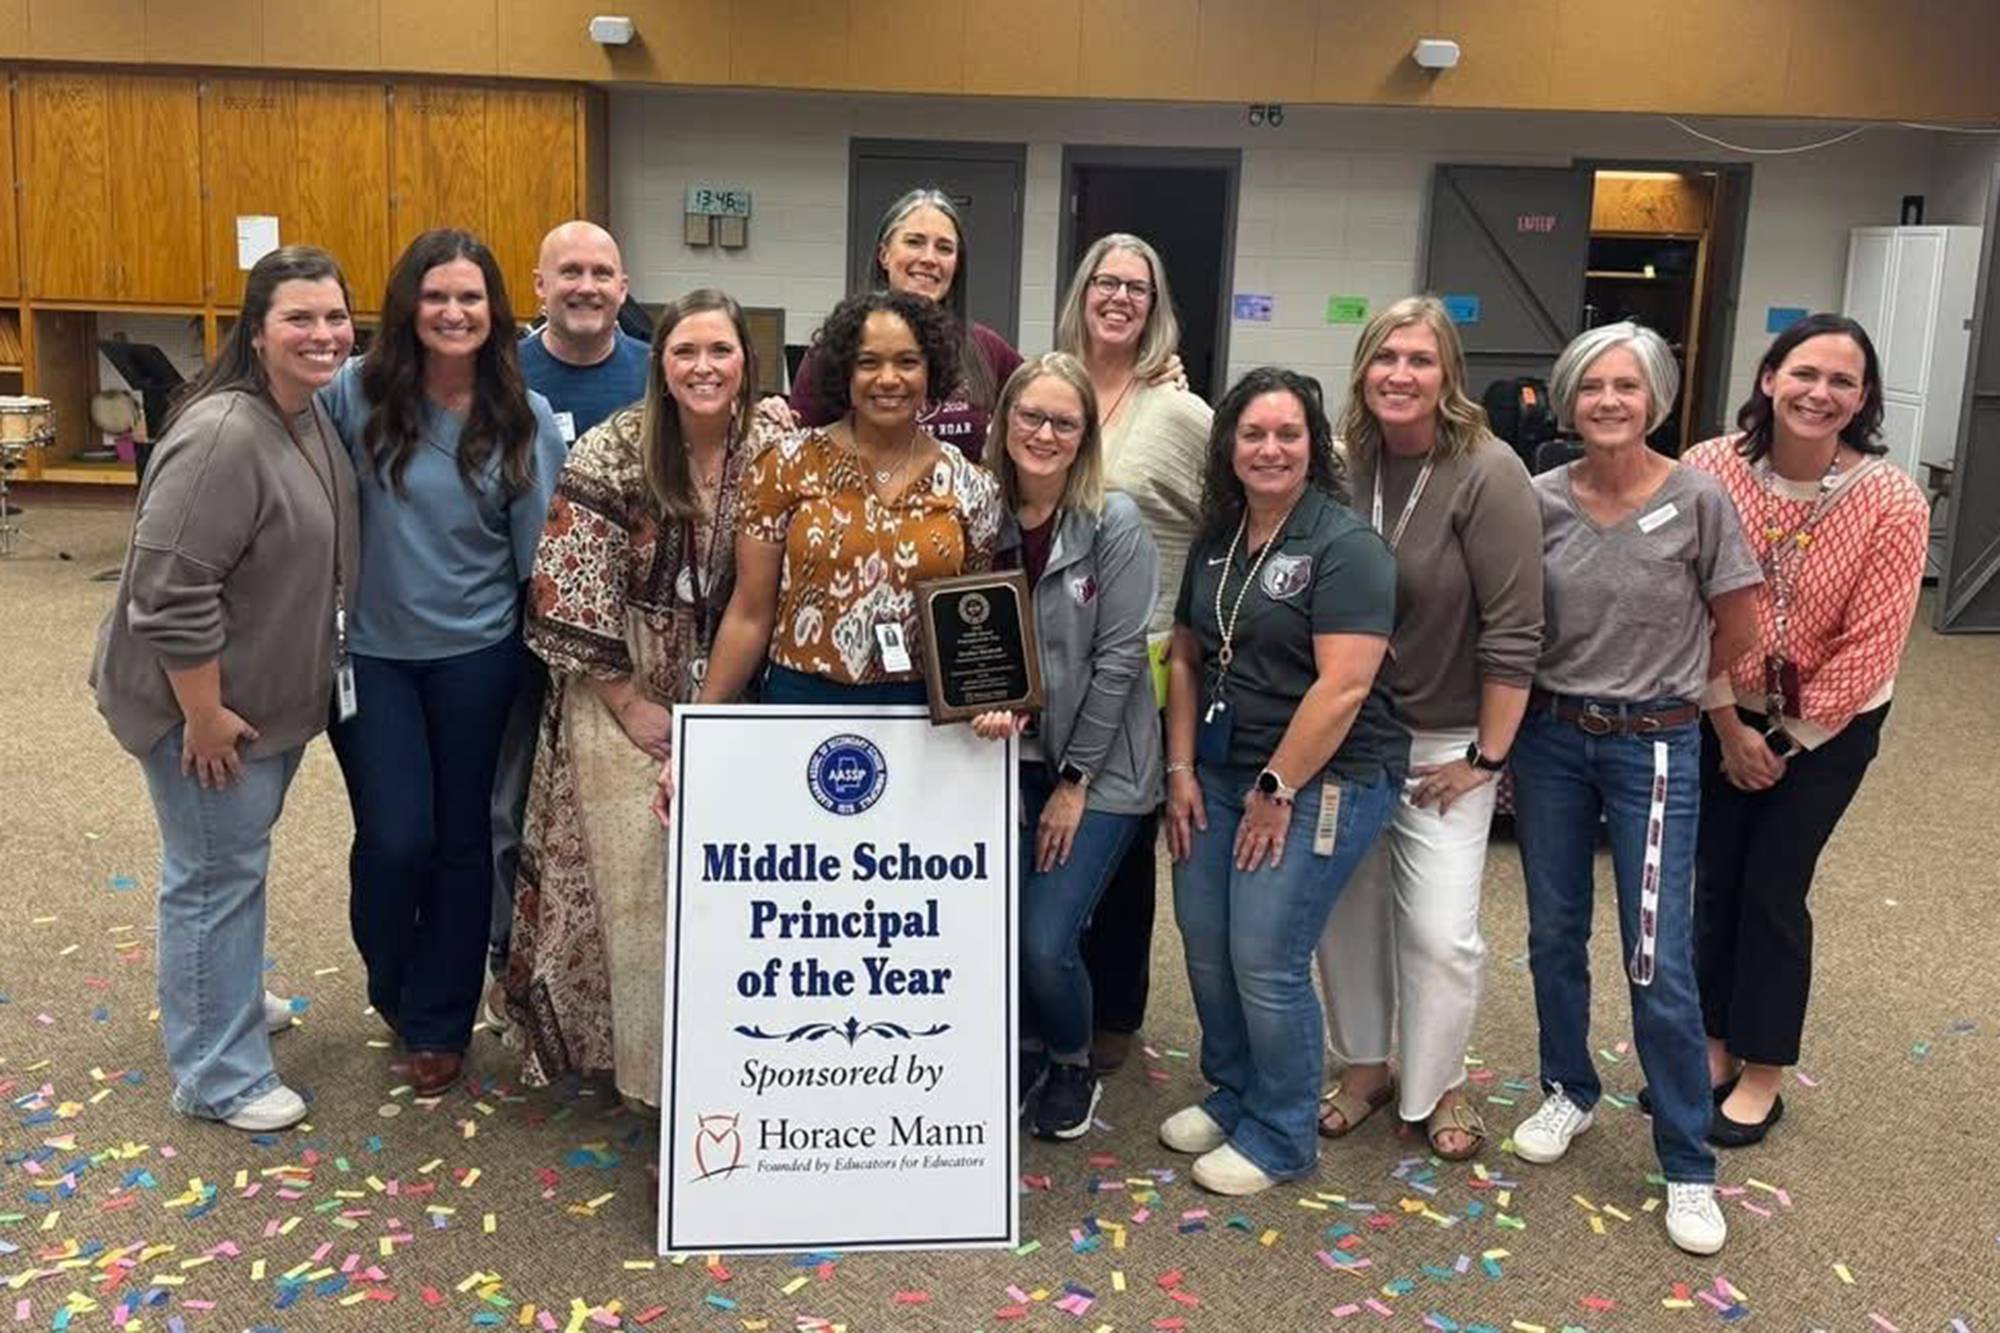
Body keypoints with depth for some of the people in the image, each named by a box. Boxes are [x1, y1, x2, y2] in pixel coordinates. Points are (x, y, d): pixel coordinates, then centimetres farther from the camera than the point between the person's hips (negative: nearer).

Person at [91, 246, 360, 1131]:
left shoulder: (309, 414, 4)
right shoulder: (226, 436, -26)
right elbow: (169, 589, -27)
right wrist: (204, 716, -22)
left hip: (269, 692, 9)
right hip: (208, 701, -9)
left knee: (237, 857, 24)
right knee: (216, 870, 2)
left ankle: (222, 995, 45)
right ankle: (217, 1077, 15)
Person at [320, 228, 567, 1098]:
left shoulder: (525, 416, -5)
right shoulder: (357, 394, -9)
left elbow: (539, 549, -2)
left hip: (476, 655, 1)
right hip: (369, 652, -1)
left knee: (461, 838, 9)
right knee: (396, 839, -1)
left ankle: (439, 1023, 28)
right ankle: (393, 987, 31)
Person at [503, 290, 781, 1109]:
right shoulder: (612, 454, -11)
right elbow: (569, 592, -11)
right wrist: (628, 700, -10)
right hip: (624, 704, -2)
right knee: (635, 884, 3)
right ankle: (650, 1069, 18)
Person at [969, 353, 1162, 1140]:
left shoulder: (1115, 524, -11)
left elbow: (1118, 660, -12)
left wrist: (1075, 781, -10)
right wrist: (988, 704, -19)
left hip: (1099, 768, -3)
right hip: (1010, 755, 4)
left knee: (1047, 941, -10)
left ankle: (1072, 1067, 23)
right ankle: (1025, 1051, 29)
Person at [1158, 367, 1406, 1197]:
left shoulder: (1345, 546, -13)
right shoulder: (1215, 539, 10)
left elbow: (1343, 685, -19)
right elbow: (1185, 658, 14)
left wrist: (1279, 789, -16)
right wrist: (1181, 769, 6)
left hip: (1320, 780, -7)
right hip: (1221, 773, 7)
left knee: (1266, 962, -5)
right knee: (1205, 947, 10)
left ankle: (1281, 1137, 15)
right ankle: (1232, 1096, 32)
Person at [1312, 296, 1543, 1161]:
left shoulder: (1487, 474, -16)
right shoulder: (1345, 467, -3)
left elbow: (1513, 630, -15)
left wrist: (1487, 756, -12)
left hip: (1445, 740, -4)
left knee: (1440, 929, 0)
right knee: (1347, 909, 11)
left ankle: (1437, 1087, 24)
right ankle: (1362, 1067, 31)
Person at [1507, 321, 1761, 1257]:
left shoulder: (1698, 501, -11)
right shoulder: (1539, 500, -4)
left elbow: (1735, 629, 0)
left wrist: (1664, 693, 10)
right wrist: (1564, 697, 6)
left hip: (1654, 748, -3)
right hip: (1549, 738, 3)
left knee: (1659, 964, -2)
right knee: (1554, 935, 13)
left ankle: (1687, 1165, 14)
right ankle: (1568, 1093, 36)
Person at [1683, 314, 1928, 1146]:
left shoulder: (1892, 504, -20)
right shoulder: (1710, 472, -16)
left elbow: (1870, 648, -15)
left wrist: (1786, 741, -10)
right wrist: (1730, 728, -8)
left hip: (1829, 724, -2)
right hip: (1722, 714, 2)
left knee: (1773, 889, 3)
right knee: (1714, 881, 10)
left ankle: (1762, 1074, 20)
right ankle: (1713, 1047, 29)